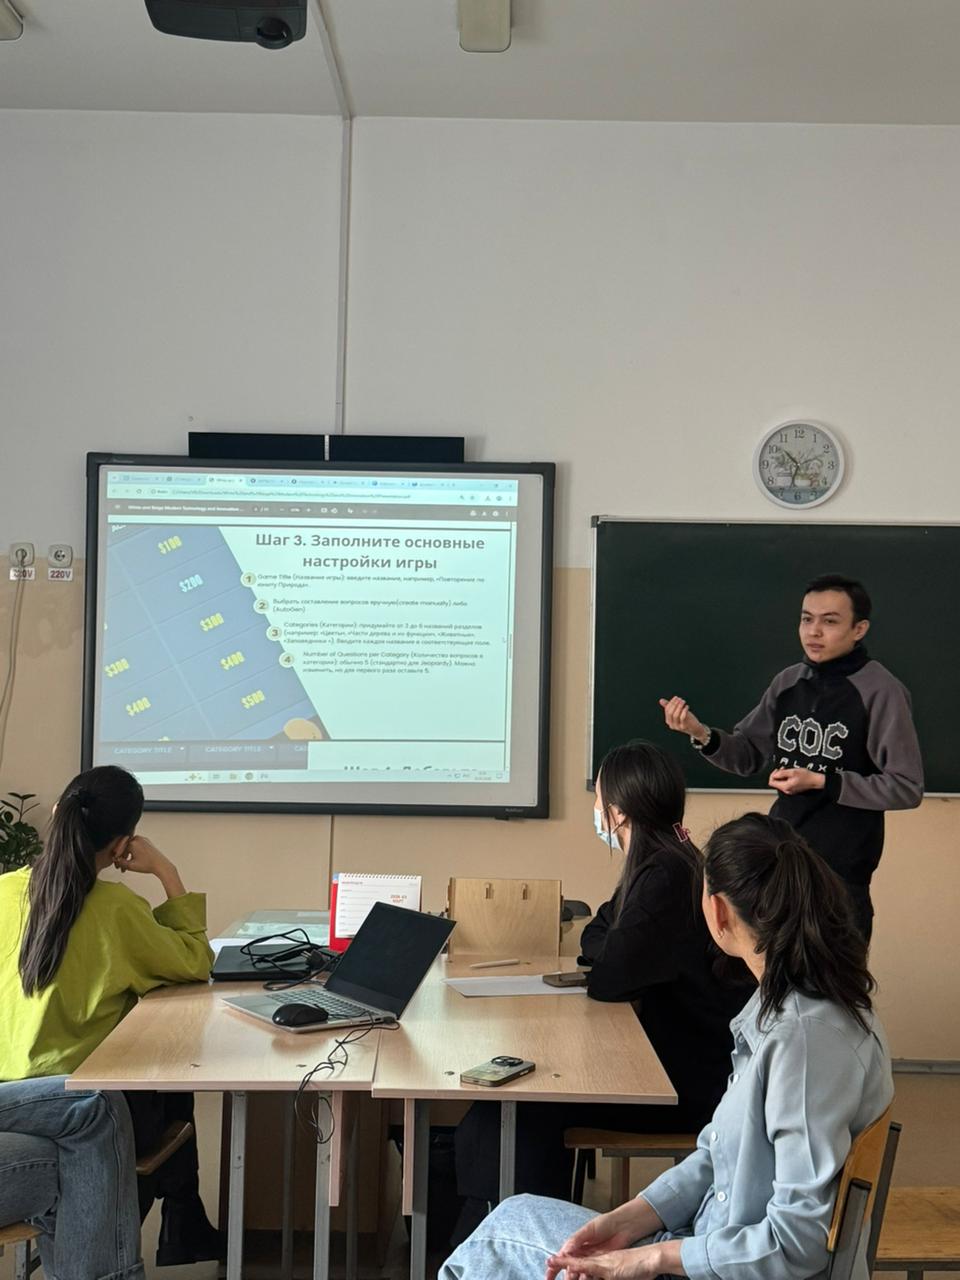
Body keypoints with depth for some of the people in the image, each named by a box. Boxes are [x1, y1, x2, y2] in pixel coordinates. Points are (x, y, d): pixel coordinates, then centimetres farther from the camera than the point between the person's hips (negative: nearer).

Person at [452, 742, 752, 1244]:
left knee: (532, 1108, -9)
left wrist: (604, 950, 0)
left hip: (691, 1084, -10)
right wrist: (610, 949, -5)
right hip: (670, 1057, 10)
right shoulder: (657, 864, 10)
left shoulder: (668, 875, -23)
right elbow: (595, 938, 17)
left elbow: (610, 976, -22)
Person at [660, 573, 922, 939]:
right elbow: (749, 755, 9)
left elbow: (907, 789, -13)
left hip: (842, 868, -6)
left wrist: (821, 781, -19)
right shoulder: (788, 682, 4)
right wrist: (701, 734, -9)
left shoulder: (881, 692, -13)